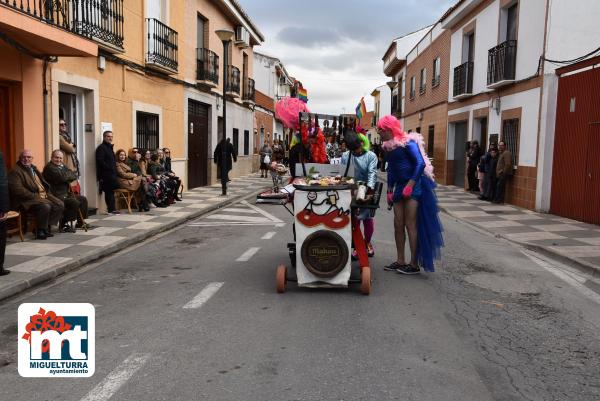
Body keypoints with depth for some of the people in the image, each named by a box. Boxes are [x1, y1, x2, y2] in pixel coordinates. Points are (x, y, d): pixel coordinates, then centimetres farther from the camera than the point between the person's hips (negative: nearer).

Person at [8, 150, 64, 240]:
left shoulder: (34, 168, 22)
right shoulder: (15, 171, -4)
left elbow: (43, 183, 26)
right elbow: (17, 189, -16)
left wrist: (47, 193, 7)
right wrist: (35, 196, -19)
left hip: (44, 195, 8)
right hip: (29, 199, -8)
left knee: (60, 204, -7)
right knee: (45, 207, -32)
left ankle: (47, 227, 3)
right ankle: (40, 231, -12)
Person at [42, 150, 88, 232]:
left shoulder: (63, 166, 17)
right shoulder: (49, 167, -12)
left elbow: (74, 175, 9)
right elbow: (62, 177, -26)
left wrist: (67, 176, -10)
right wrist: (70, 175, -6)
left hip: (66, 193, 10)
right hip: (56, 195, -10)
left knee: (83, 199, 14)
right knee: (75, 202, -26)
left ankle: (80, 222, 23)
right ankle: (64, 224, -14)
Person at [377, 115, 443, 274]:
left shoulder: (407, 143, -12)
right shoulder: (388, 147, 11)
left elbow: (421, 163, -19)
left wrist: (410, 185, -22)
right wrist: (390, 191, 14)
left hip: (414, 185, -8)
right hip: (399, 186, 8)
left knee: (410, 225, -8)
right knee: (398, 225, 7)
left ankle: (414, 264, -1)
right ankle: (400, 261, 16)